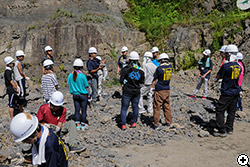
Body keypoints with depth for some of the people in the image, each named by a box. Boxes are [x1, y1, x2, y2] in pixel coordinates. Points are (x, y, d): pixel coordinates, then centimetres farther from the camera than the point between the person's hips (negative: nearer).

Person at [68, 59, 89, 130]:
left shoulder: (70, 75, -4)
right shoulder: (83, 75, -17)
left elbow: (69, 85, 5)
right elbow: (86, 86, -11)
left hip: (75, 95, 4)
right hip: (83, 95, -4)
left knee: (77, 110, 13)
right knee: (84, 110, 9)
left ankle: (78, 125, 19)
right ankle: (83, 125, 18)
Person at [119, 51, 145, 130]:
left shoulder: (126, 69, -14)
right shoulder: (141, 70, -4)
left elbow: (121, 80, -11)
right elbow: (142, 82, 4)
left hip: (127, 91, -3)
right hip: (137, 91, 3)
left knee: (124, 108, 6)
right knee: (135, 107, 18)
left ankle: (123, 125, 7)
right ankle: (134, 122, 28)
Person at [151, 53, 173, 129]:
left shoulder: (159, 68, -14)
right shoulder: (170, 67, 0)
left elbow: (154, 79, -5)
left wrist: (152, 87, 7)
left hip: (159, 90, -5)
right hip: (167, 90, 5)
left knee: (157, 107, 3)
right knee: (167, 106, 16)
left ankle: (156, 123, 7)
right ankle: (168, 122, 23)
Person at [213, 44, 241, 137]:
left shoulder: (226, 66, -19)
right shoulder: (238, 66, 4)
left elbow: (218, 77, -8)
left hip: (227, 93, -7)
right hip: (235, 92, 7)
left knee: (220, 111, 0)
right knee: (231, 111, 16)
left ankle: (222, 131, 2)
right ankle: (229, 129, 26)